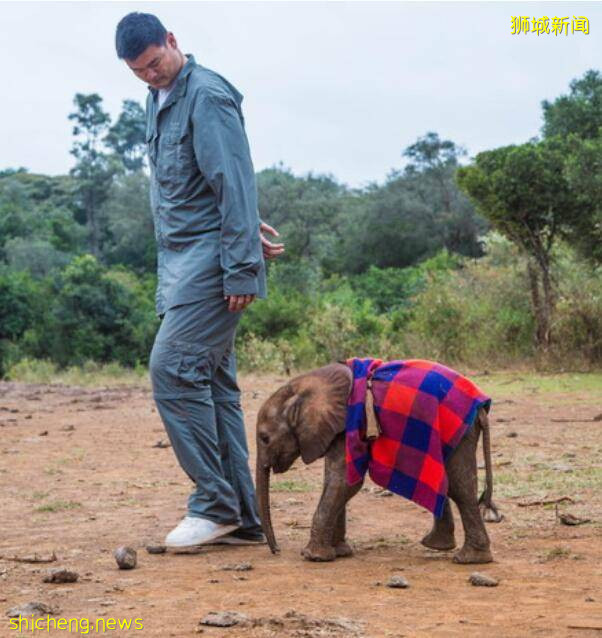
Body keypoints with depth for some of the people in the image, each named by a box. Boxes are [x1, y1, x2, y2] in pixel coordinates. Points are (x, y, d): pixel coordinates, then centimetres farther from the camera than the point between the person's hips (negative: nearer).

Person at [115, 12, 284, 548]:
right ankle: (242, 518, 10)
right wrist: (246, 227, 15)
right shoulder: (159, 102, 17)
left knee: (174, 368, -16)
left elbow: (235, 184, -16)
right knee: (212, 382, 7)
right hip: (180, 261, 9)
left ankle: (215, 504, -8)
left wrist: (241, 267, -20)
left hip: (211, 259, -9)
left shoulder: (207, 97, -11)